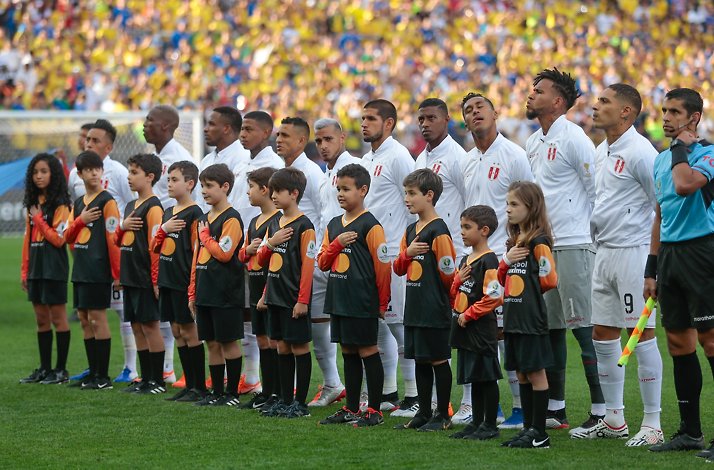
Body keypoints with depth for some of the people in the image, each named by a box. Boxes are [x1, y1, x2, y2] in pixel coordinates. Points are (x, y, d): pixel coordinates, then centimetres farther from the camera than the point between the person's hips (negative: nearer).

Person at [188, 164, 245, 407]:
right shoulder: (204, 219, 15)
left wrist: (205, 236, -8)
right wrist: (193, 292, 16)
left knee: (228, 342, 0)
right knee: (212, 343, 10)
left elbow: (224, 253, -20)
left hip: (226, 293, -8)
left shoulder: (231, 219, -10)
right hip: (206, 293, 8)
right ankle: (217, 392, 16)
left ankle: (232, 393, 6)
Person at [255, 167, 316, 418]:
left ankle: (300, 403, 4)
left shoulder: (304, 226, -11)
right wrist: (271, 242, -3)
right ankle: (285, 400, 17)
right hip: (275, 297, 8)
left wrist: (303, 300, -17)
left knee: (299, 347, -1)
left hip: (294, 298, -8)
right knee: (282, 347, 11)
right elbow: (262, 259, 17)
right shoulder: (274, 224, 13)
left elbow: (308, 265, -14)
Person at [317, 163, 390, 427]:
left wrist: (382, 302, -7)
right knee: (348, 352, 12)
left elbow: (383, 264, -10)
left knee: (367, 351, -3)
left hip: (363, 302, -7)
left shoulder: (370, 225, -10)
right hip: (338, 300, 7)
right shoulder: (334, 225, 13)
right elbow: (322, 262, 11)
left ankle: (374, 411, 3)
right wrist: (337, 243, -8)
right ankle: (351, 409, 19)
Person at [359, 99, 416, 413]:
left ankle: (414, 395, -4)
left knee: (398, 322, -8)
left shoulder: (398, 157, -9)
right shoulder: (366, 160, 17)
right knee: (378, 323, 11)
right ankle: (388, 392, 17)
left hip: (393, 254, -9)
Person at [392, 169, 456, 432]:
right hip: (414, 308, 8)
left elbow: (448, 272, -13)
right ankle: (424, 413, 20)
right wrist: (407, 252, -7)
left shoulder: (438, 231, -14)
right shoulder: (411, 230, 13)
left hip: (435, 311, -8)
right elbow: (398, 269, 13)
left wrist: (440, 299, -1)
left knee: (438, 360, -1)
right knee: (420, 360, 13)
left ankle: (443, 416, 6)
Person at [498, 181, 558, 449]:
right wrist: (507, 260, -1)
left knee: (536, 372, -3)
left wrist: (529, 289, 2)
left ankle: (540, 434, 0)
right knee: (521, 374, 11)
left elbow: (549, 280, -15)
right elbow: (503, 279, 19)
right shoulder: (515, 241, 15)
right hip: (513, 317, 9)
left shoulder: (538, 242, -11)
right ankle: (528, 428, 17)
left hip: (532, 319, -9)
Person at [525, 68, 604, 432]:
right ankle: (555, 408, 19)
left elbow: (597, 190, -10)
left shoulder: (573, 139, -9)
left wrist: (593, 236, -9)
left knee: (585, 327, -9)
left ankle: (601, 411, -8)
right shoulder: (533, 143, 16)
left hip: (574, 245, -9)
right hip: (543, 245, 9)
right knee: (549, 327, 12)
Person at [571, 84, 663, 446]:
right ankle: (613, 419, 22)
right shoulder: (602, 151, 14)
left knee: (642, 335, -6)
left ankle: (652, 425, -2)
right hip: (604, 251, 10)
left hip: (633, 251, -10)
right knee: (602, 334, 12)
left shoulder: (639, 152, -14)